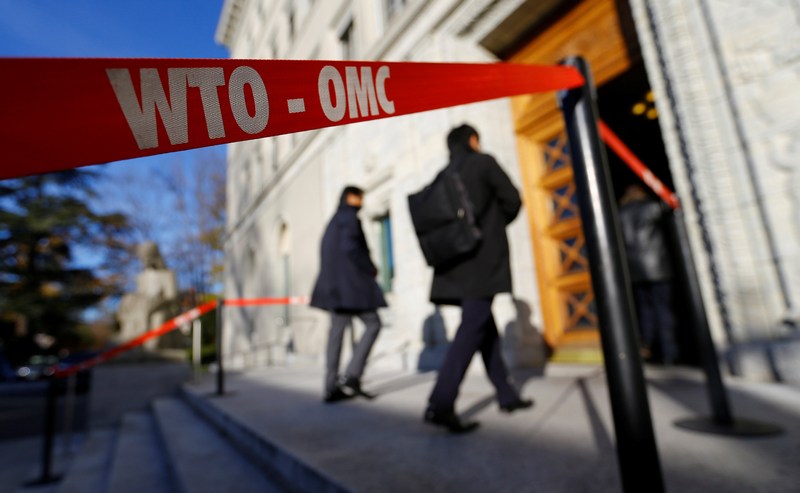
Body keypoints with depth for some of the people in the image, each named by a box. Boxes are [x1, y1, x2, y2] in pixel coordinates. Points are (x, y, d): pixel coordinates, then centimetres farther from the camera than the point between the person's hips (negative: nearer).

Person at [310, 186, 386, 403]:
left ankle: (332, 387, 3)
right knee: (373, 324, -3)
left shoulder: (334, 221, 24)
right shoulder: (349, 216, -4)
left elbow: (327, 255, 21)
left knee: (337, 330, 4)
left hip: (335, 281, 9)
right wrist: (372, 268, -6)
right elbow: (350, 246, -20)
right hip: (351, 278, -9)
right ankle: (351, 376, -10)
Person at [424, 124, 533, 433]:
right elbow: (512, 200, 0)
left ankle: (506, 394, 21)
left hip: (455, 260, 7)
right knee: (472, 329, -10)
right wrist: (496, 225, 16)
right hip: (482, 258, -7)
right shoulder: (483, 162, 2)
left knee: (485, 327, 12)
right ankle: (440, 404, -16)